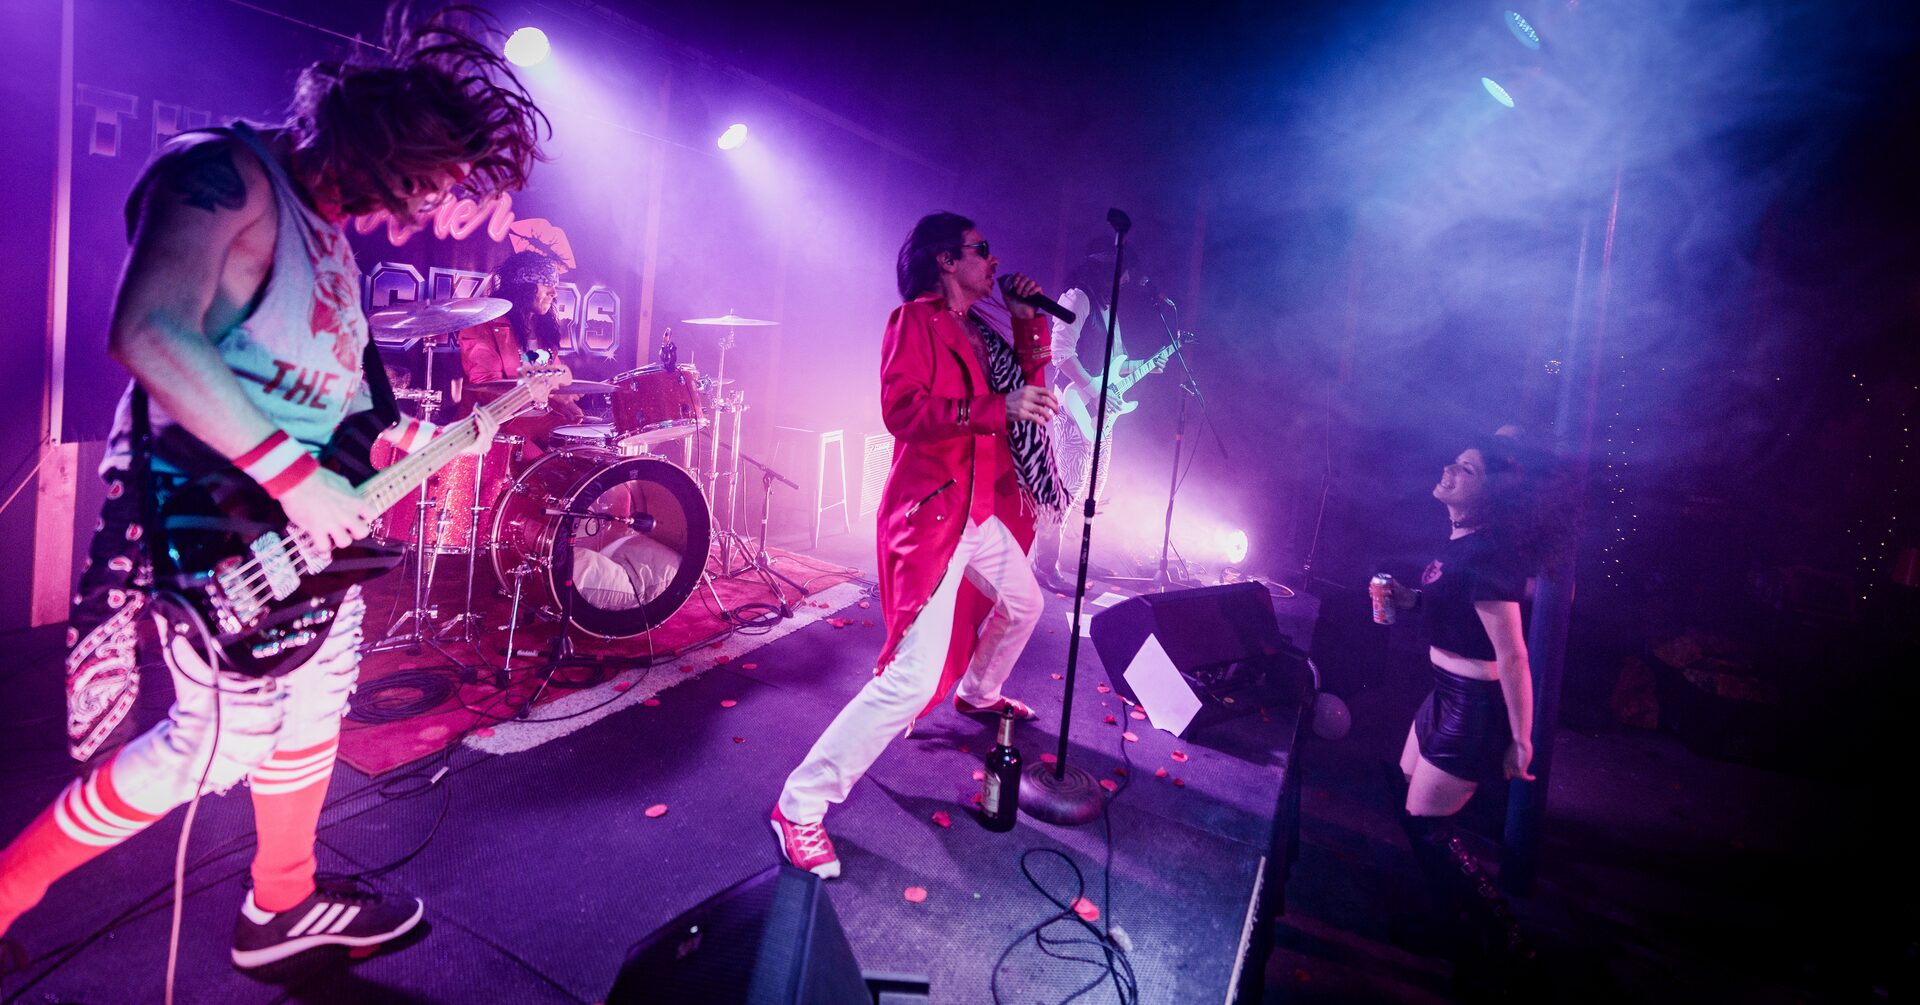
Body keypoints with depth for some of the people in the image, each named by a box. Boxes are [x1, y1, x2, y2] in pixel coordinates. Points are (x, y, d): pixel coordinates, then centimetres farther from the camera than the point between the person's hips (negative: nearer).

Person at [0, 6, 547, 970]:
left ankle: (283, 907, 37)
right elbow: (146, 332, -29)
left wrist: (414, 438, 9)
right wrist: (291, 472, -31)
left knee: (313, 712, 18)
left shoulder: (329, 222, 12)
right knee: (217, 742, -1)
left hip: (316, 527, 9)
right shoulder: (223, 171, -16)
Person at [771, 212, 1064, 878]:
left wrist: (1029, 322, 11)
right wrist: (996, 409, -29)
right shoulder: (915, 319, -8)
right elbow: (901, 409, -22)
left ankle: (979, 695, 57)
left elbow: (1027, 386, 21)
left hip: (982, 512, 10)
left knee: (1023, 604, 29)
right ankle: (801, 805, -5)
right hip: (931, 512, -10)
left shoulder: (976, 330, 17)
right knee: (915, 676, -16)